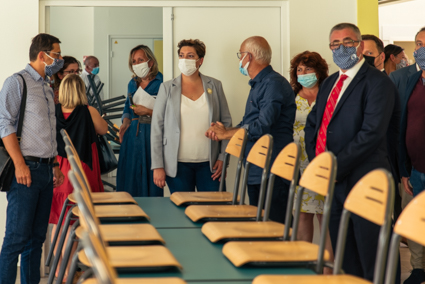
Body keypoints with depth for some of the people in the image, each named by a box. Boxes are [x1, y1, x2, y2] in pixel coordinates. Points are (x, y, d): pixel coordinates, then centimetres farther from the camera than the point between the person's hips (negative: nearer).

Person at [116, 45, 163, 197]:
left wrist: (148, 111, -13)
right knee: (129, 179, 6)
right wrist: (125, 122, 9)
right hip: (132, 135, 6)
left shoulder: (162, 82, -6)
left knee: (151, 177, -6)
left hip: (152, 134, -6)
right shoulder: (132, 84, 16)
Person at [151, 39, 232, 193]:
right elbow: (157, 127, 2)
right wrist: (157, 166, -3)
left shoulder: (214, 86, 7)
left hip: (209, 164, 1)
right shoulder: (167, 88, 4)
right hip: (178, 164, -1)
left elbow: (226, 122, 9)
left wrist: (223, 158, 1)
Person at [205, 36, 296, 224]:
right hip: (255, 172, 10)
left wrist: (226, 134, -10)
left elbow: (262, 126, -22)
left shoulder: (274, 84, -14)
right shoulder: (257, 85, 20)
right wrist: (223, 130, 3)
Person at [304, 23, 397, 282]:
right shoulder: (329, 83, 17)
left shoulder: (377, 82, -9)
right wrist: (316, 161, 3)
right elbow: (312, 124, 21)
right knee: (344, 260, 14)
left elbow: (371, 133, -18)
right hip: (332, 181, 8)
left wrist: (337, 167, -19)